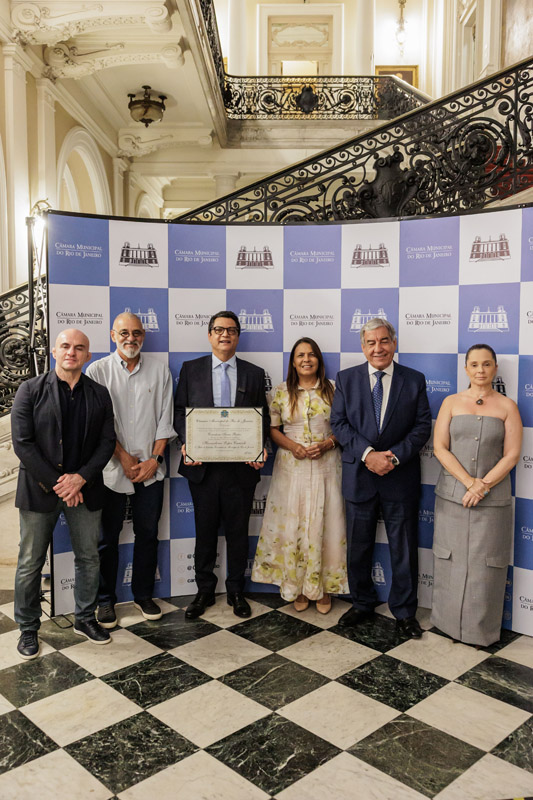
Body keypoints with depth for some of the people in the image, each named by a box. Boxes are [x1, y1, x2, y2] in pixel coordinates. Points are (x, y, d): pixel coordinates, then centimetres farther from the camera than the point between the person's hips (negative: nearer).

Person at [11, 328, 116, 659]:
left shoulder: (99, 394, 5)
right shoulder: (31, 390, -3)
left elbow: (107, 442, 1)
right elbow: (22, 443, -9)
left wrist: (81, 478, -12)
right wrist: (55, 483, -14)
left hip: (85, 490, 3)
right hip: (40, 491, -2)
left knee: (89, 558, 12)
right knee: (31, 562, 8)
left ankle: (85, 618, 30)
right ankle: (28, 628, 25)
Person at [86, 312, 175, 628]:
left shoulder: (160, 370, 5)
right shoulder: (98, 370, -1)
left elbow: (165, 418, 4)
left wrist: (155, 458, -5)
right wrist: (123, 457, -10)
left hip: (151, 468, 2)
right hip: (111, 468, -2)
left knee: (148, 534, 11)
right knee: (108, 536, 7)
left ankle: (144, 595, 27)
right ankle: (106, 599, 23)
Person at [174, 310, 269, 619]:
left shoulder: (254, 374, 6)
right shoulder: (191, 369, 6)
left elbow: (263, 418, 7)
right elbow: (180, 411, 4)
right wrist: (186, 443, -13)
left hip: (241, 466, 1)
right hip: (203, 465, 0)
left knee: (238, 530, 11)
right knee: (205, 530, 11)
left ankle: (236, 591, 27)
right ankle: (205, 591, 27)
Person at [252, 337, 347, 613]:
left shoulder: (332, 390, 2)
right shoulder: (281, 392, 4)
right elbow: (272, 428, 6)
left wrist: (327, 444, -13)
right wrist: (292, 445, -10)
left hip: (325, 465, 0)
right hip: (292, 467, 1)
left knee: (323, 524, 3)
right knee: (292, 524, 4)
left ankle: (323, 586, 19)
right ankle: (298, 587, 19)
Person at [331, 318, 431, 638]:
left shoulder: (415, 380, 1)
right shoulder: (346, 378, 2)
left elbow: (423, 426, -3)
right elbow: (339, 423, -4)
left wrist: (394, 456, -16)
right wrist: (368, 454, -16)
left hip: (401, 477, -1)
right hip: (359, 476, 1)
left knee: (404, 549, 8)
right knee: (358, 546, 13)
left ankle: (404, 611, 25)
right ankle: (362, 603, 32)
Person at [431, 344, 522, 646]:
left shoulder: (507, 406, 1)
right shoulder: (452, 403, 4)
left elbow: (512, 454, -4)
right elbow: (440, 447, -3)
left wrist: (484, 486, -14)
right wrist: (469, 481, -13)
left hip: (492, 499, -1)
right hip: (452, 495, 1)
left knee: (485, 563, 4)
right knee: (452, 560, 8)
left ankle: (482, 630, 21)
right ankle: (451, 621, 25)